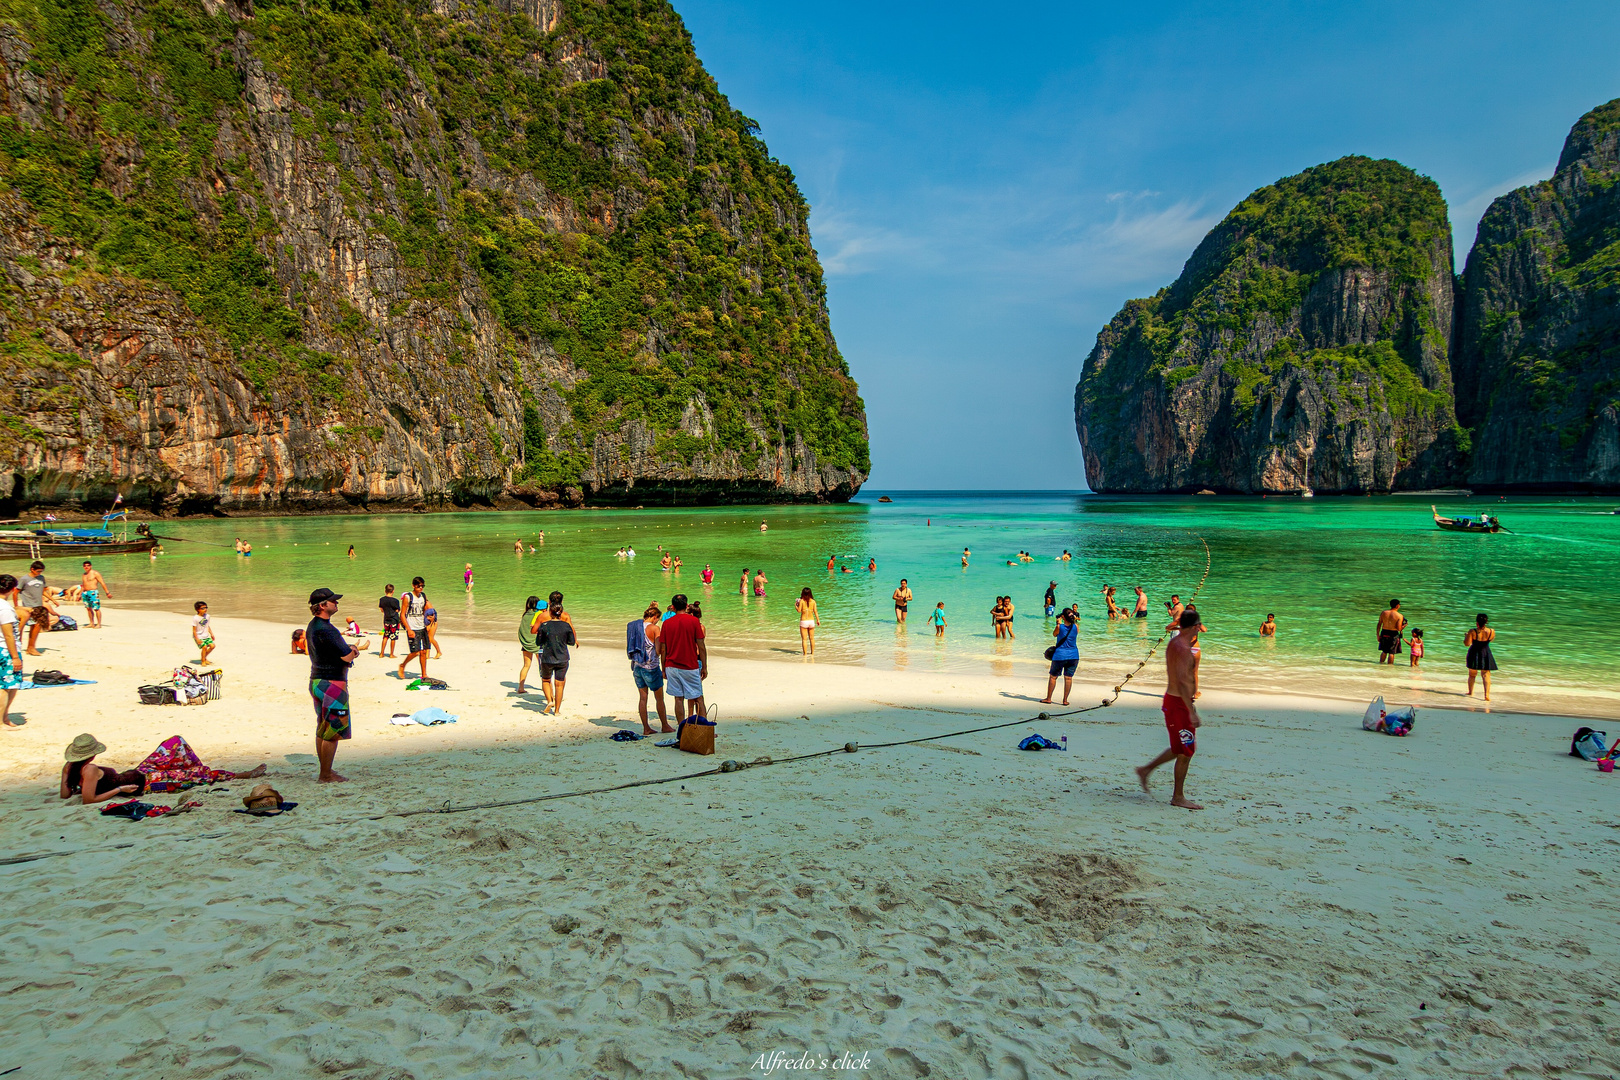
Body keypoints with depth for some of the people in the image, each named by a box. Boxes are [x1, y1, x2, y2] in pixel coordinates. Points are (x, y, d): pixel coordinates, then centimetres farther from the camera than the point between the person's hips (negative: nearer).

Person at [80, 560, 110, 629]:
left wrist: (107, 593, -13)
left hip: (93, 593, -8)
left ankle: (99, 624, -7)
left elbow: (102, 583, -8)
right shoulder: (84, 575, 17)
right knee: (88, 609, 9)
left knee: (96, 609, -9)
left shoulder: (95, 573, -4)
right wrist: (79, 595, 24)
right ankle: (92, 624, 15)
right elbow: (83, 586, 26)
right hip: (85, 593, 8)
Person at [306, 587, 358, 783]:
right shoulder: (325, 630, -21)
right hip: (331, 684, -11)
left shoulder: (312, 626, 12)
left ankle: (324, 771, 25)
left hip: (317, 681, 11)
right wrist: (353, 650, 4)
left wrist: (349, 649, 2)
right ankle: (326, 775, 2)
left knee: (322, 729, 16)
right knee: (333, 730, -3)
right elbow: (348, 656, -18)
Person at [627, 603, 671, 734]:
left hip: (637, 665, 6)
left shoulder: (635, 626, 6)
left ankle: (646, 728, 11)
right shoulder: (655, 628, -12)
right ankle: (664, 726, 17)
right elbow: (658, 650, -15)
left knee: (643, 698, 9)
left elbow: (630, 649, 11)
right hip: (651, 667, -6)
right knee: (660, 698, 8)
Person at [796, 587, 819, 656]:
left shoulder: (801, 601, -9)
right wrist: (818, 620, 10)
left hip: (803, 621, -3)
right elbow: (815, 611, -1)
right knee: (811, 638, 17)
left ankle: (805, 653, 3)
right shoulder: (813, 601, -2)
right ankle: (812, 653, 24)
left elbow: (799, 610, -14)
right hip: (811, 621, 3)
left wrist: (795, 605, 5)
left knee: (804, 639, 3)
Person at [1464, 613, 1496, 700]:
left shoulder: (1472, 632, -19)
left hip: (1474, 654, -1)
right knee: (1486, 674, 7)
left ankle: (1471, 692, 28)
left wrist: (1466, 636, 2)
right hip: (1485, 654, 1)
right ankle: (1487, 695, -6)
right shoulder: (1491, 632, -11)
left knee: (1472, 674, 16)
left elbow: (1467, 643, -16)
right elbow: (1491, 640, 9)